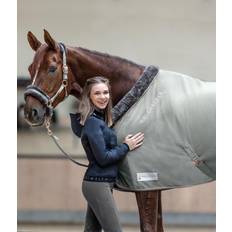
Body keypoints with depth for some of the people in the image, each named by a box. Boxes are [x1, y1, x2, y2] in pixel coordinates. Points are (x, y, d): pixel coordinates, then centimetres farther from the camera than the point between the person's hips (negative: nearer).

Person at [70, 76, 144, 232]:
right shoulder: (93, 122, -16)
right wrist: (126, 147, -9)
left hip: (98, 183, 9)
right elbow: (103, 158, -18)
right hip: (98, 184, -9)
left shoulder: (101, 119, 11)